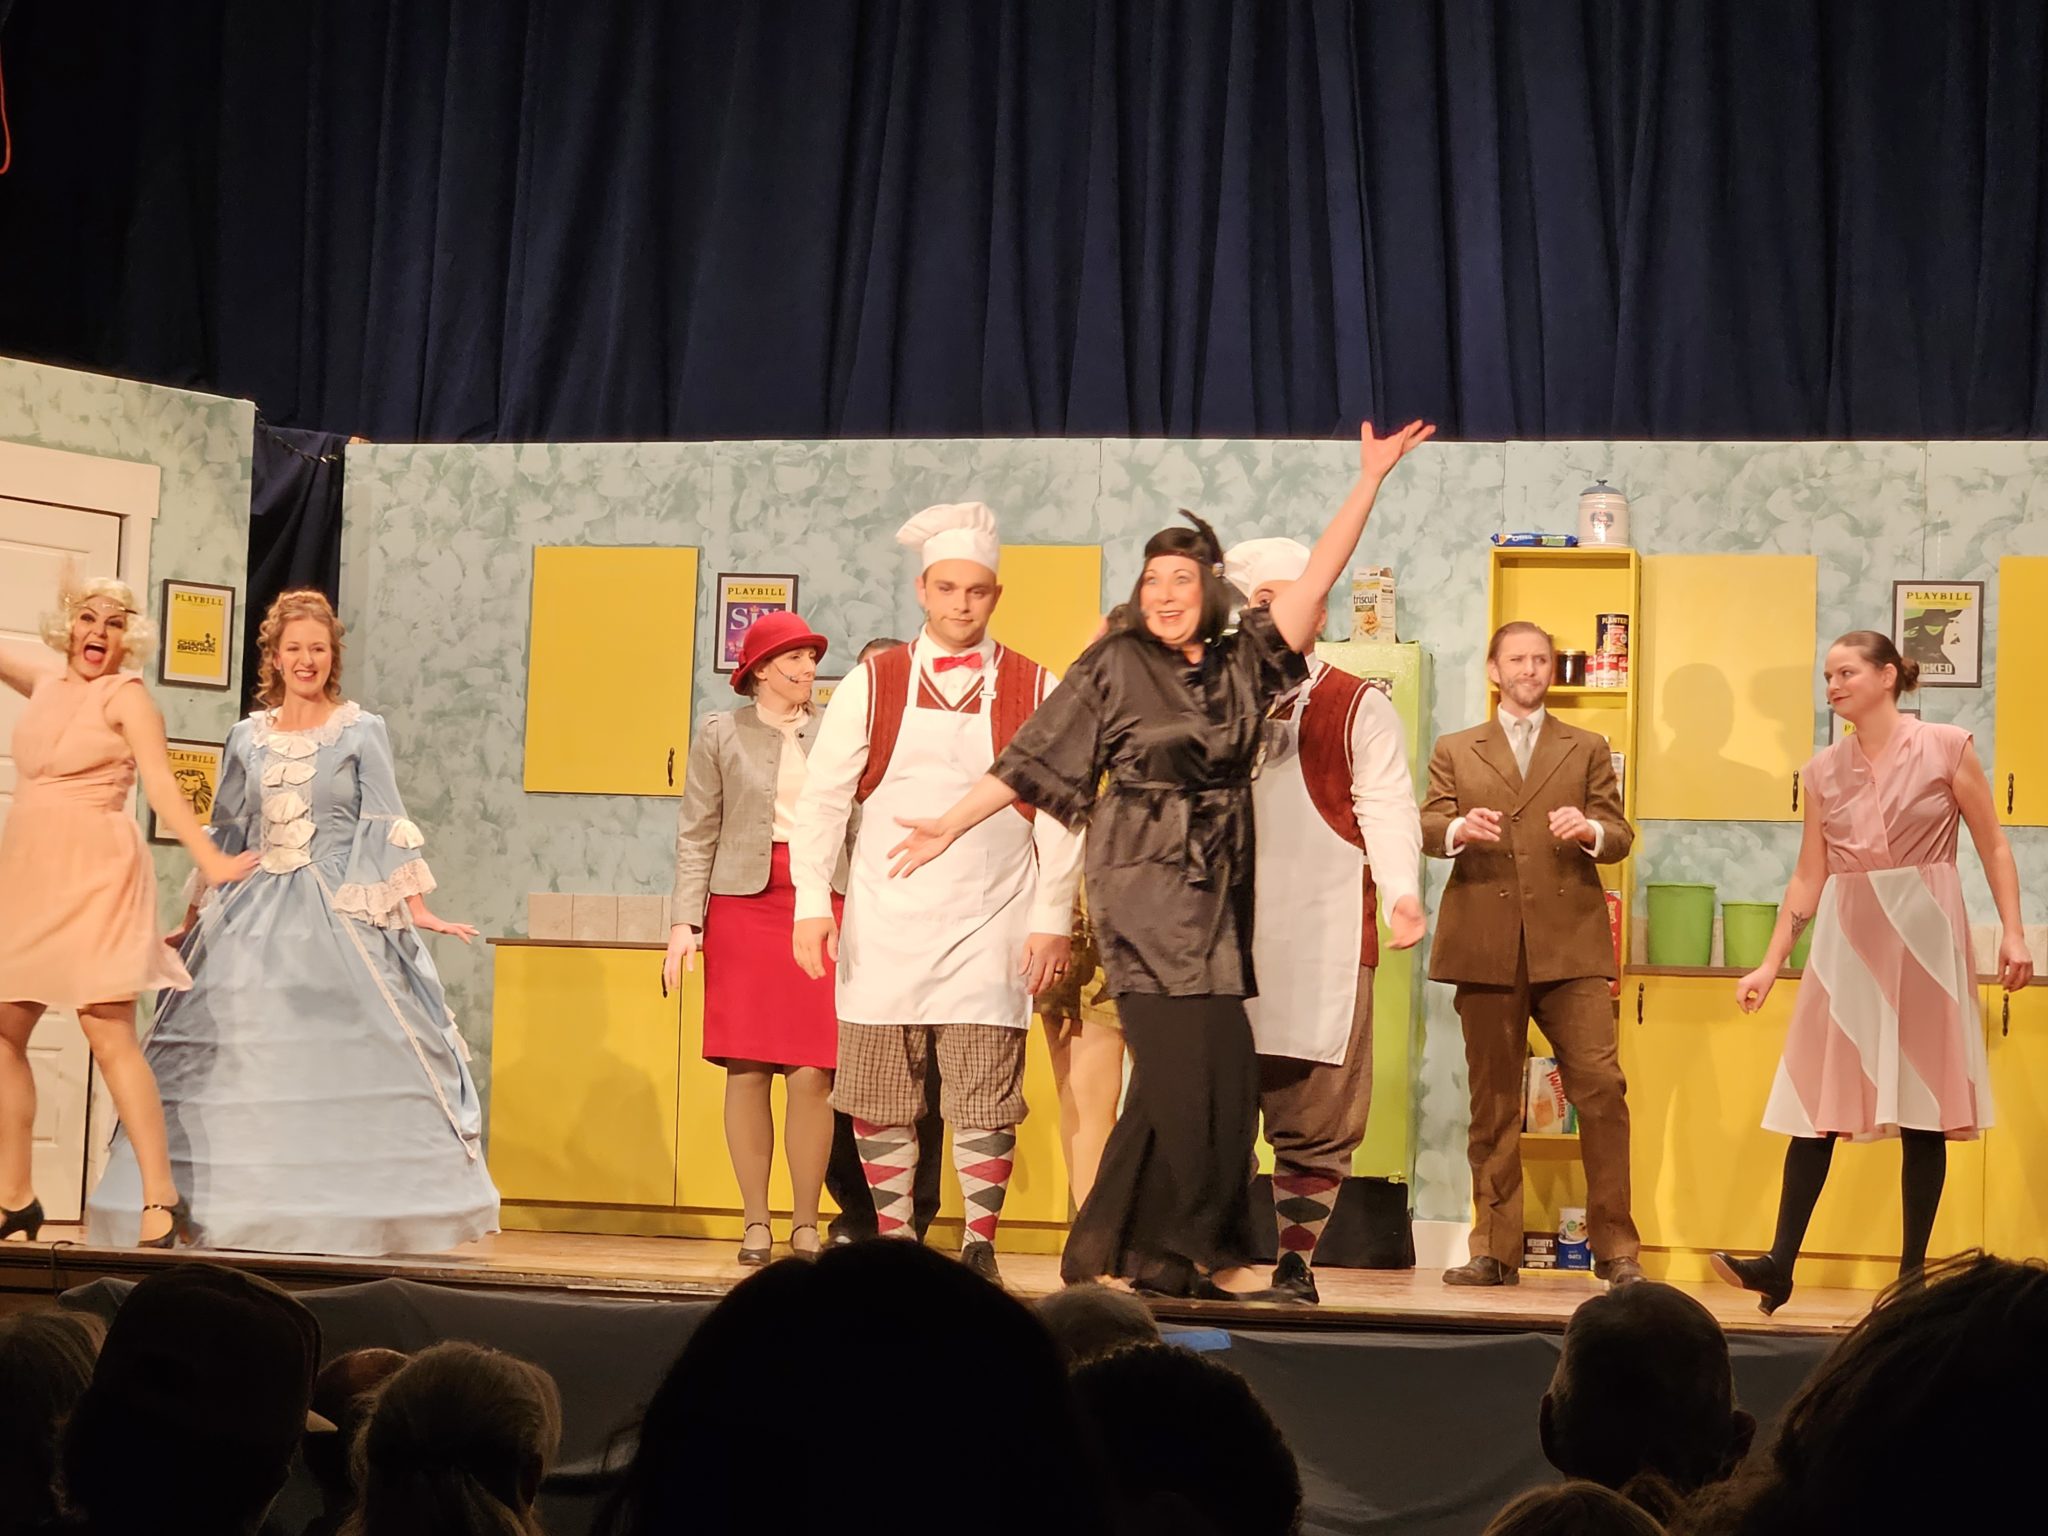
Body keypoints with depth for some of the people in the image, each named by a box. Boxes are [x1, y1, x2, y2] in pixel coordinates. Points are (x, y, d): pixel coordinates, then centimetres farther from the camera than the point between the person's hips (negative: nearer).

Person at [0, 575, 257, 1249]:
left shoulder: (126, 696, -5)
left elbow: (161, 784, -15)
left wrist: (209, 859, -29)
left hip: (95, 876, -7)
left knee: (108, 1033, -14)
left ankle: (161, 1199, -15)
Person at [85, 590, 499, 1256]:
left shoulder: (361, 732, 1)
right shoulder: (247, 738, 11)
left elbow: (386, 827, -4)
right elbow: (225, 836, 18)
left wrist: (414, 906, -14)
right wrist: (193, 921, 19)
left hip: (343, 914, -4)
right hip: (255, 915, 4)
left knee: (346, 1057, -9)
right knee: (238, 1062, 0)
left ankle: (347, 1211, -5)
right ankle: (248, 1208, 5)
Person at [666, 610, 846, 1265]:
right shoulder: (722, 733, 8)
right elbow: (697, 835, 4)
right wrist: (684, 920, -5)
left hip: (820, 905, 1)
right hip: (744, 905, -1)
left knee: (812, 1076, -6)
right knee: (746, 1073, -2)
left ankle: (806, 1224, 3)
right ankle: (755, 1222, 7)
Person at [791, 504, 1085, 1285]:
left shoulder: (1035, 691, 3)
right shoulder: (873, 683, 4)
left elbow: (1059, 811, 3)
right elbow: (823, 794, 4)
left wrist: (1052, 918, -3)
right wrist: (812, 900, -3)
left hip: (988, 926, -1)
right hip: (885, 920, 1)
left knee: (986, 1096, -5)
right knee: (879, 1092, 5)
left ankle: (980, 1243, 4)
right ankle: (892, 1237, 16)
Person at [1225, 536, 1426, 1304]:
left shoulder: (1357, 706, 6)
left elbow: (1386, 808, -2)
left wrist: (1400, 890, -17)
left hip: (1322, 944, -3)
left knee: (1315, 1121, -2)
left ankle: (1296, 1261, 5)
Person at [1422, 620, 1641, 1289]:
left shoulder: (1586, 750, 16)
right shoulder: (1455, 751, 17)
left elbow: (1620, 833, 9)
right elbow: (1427, 826, 5)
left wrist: (1590, 830, -14)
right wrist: (1458, 829, -18)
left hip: (1570, 941, -1)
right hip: (1486, 946, 1)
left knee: (1601, 1086, -11)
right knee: (1493, 1101, 3)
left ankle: (1615, 1247, -5)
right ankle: (1495, 1251, 9)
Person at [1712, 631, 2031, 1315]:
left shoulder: (1946, 748, -2)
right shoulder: (1823, 771, 7)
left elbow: (1993, 847, 1)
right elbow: (1809, 877, 11)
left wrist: (2013, 930, -8)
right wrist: (1771, 963, 6)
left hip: (1924, 938, -3)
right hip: (1846, 943, 3)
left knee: (1923, 1109, 1)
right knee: (1817, 1103, -1)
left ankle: (1913, 1271, 6)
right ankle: (1780, 1265, -4)